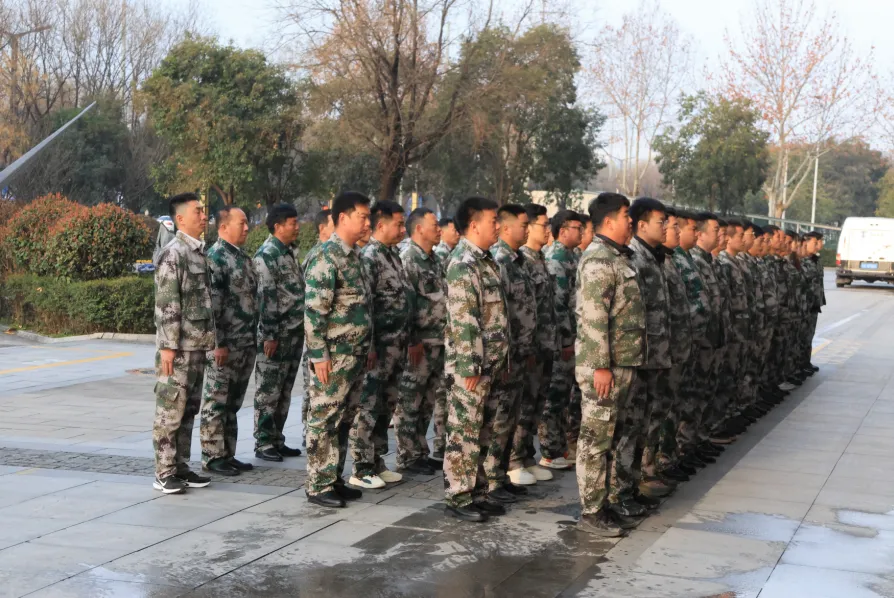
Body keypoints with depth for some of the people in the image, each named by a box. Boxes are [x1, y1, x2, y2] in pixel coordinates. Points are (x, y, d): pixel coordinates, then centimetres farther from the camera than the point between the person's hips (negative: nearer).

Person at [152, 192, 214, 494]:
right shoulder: (173, 253, -13)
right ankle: (164, 473, 3)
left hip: (197, 345, 8)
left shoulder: (199, 252, 14)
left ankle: (181, 467, 19)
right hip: (178, 346, -8)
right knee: (170, 409, -2)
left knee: (189, 410, 12)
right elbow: (166, 305, -17)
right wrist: (168, 346, -19)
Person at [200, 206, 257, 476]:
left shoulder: (243, 257, 15)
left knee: (233, 403, 13)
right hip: (224, 345, -8)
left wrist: (253, 338, 17)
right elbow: (211, 304, -16)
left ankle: (228, 454, 19)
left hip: (246, 344, 8)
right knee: (216, 402, 0)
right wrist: (218, 343, -19)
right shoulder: (215, 256, -11)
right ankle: (213, 456, 5)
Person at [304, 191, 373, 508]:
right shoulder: (326, 258, -15)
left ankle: (334, 479, 22)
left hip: (355, 356, 9)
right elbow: (313, 311, -19)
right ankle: (318, 485, 5)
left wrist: (367, 347, 19)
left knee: (344, 421, 13)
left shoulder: (353, 256, 14)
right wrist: (319, 355, -21)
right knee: (324, 421, -1)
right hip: (334, 357, -9)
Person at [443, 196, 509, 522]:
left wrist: (499, 360, 18)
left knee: (481, 431, 14)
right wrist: (469, 367, -21)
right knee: (463, 432, -2)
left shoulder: (485, 261, 15)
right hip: (470, 365, -9)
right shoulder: (463, 264, -16)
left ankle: (477, 492, 22)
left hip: (490, 364, 9)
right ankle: (458, 498, 4)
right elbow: (462, 321, -20)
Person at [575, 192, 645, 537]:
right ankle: (591, 512, 4)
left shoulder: (618, 258, 16)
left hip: (624, 365, 10)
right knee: (596, 439, -2)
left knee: (615, 437, 15)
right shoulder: (598, 260, -15)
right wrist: (600, 366, -23)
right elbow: (593, 318, -21)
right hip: (605, 366, -10)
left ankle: (609, 503, 23)